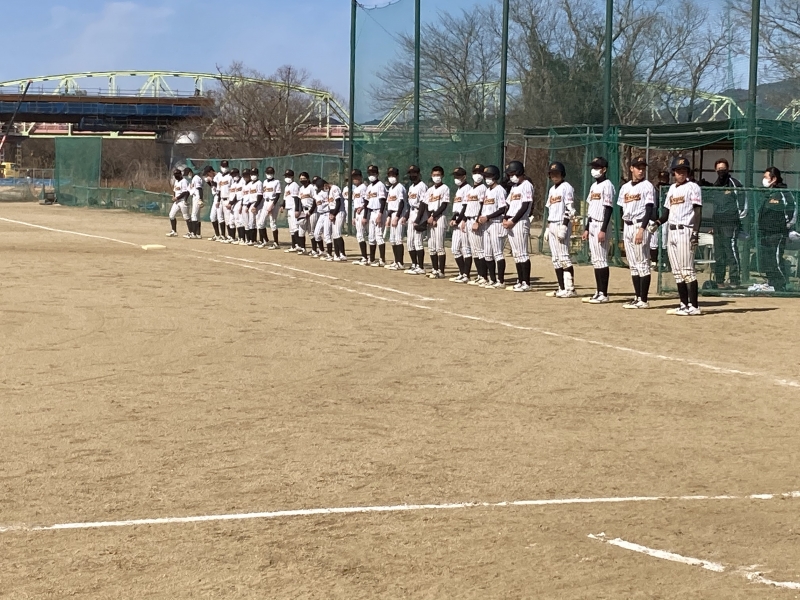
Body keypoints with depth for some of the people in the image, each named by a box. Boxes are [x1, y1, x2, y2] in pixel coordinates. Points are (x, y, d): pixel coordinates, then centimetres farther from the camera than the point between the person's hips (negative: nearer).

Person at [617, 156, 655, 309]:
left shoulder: (647, 186, -5)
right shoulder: (625, 187, 14)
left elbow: (649, 210, -12)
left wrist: (642, 229, -21)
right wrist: (624, 230, 12)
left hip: (640, 226, -7)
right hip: (627, 226, 7)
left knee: (643, 263, -7)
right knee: (633, 264, 9)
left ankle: (643, 300, -7)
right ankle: (637, 297, 15)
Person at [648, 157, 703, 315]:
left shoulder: (692, 187, -4)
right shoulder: (672, 189, 18)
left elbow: (698, 211, -10)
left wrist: (695, 232, -20)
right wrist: (658, 222, 3)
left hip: (685, 231, -8)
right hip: (672, 231, 8)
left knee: (687, 270, -11)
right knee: (677, 272, 8)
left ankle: (694, 306, -11)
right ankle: (684, 305, 13)